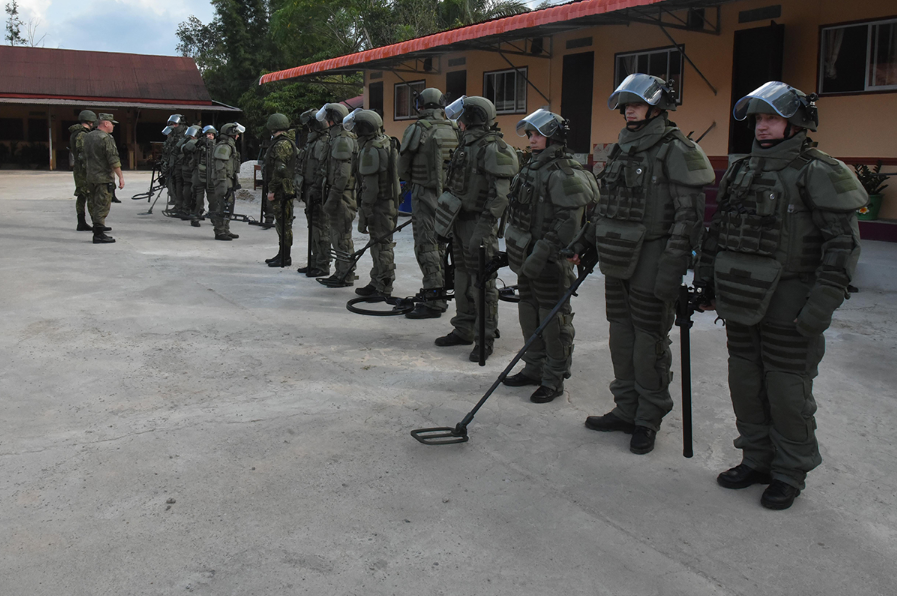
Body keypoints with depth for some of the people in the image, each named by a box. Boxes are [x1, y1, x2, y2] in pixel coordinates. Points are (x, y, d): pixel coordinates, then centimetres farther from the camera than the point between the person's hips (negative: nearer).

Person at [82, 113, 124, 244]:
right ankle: (99, 235, -6)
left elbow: (84, 157, 19)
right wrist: (121, 177, -15)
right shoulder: (106, 138, -13)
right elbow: (113, 160, -18)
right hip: (104, 178, -9)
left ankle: (97, 231, 22)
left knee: (94, 205, 14)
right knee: (102, 206, -6)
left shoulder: (87, 137, 13)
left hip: (90, 178, 9)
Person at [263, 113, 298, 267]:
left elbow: (280, 169, -22)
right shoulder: (286, 142, 18)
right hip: (281, 190, 11)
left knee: (283, 223, -6)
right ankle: (282, 255, 23)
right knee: (281, 223, 15)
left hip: (281, 190, -11)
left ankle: (285, 258, -2)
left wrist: (271, 190, -19)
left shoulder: (281, 144, -16)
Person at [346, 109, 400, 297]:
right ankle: (377, 282, 28)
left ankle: (383, 289, 2)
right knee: (380, 244, 17)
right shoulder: (386, 142, 11)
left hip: (379, 204, -10)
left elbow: (370, 186, -21)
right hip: (390, 200, 10)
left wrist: (364, 214, -18)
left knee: (381, 246, -4)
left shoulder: (370, 150, -18)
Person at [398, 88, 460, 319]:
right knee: (440, 243, 16)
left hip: (424, 194, -6)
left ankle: (433, 302, -7)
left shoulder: (417, 129, -10)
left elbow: (403, 167, -2)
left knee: (426, 246, -5)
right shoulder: (454, 129, 5)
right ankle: (440, 294, 24)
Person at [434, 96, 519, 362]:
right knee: (463, 277, 15)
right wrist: (451, 221, 19)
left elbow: (500, 193, -20)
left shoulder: (493, 148, -15)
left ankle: (486, 337, 5)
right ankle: (464, 329, 26)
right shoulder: (467, 144, 15)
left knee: (482, 281, -4)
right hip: (460, 220, 10)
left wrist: (484, 227, -25)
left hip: (478, 223, -9)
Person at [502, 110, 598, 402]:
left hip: (551, 258, -9)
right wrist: (518, 250, 19)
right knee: (528, 313, 16)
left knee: (553, 318, -1)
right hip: (528, 255, 9)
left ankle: (554, 379, 10)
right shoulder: (533, 167, 13)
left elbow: (568, 221, -21)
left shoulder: (563, 173, -16)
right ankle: (534, 368, 30)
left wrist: (542, 253, -23)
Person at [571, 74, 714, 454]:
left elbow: (689, 215, -15)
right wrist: (585, 242, 20)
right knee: (621, 335, 13)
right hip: (618, 259, 8)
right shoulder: (623, 150, 15)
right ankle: (626, 410, 26)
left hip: (652, 261, -8)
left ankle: (648, 420, 14)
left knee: (650, 341, 0)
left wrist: (672, 268, -21)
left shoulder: (675, 151, -10)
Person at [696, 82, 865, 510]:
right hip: (740, 301, 6)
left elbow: (843, 243, -12)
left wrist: (821, 306, -18)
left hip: (788, 307, -6)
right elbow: (717, 230, 20)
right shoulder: (740, 171, 12)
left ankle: (790, 474, 20)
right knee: (745, 385, 14)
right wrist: (706, 281, 15)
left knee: (787, 391, 3)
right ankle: (756, 459, 31)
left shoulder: (817, 173, -8)